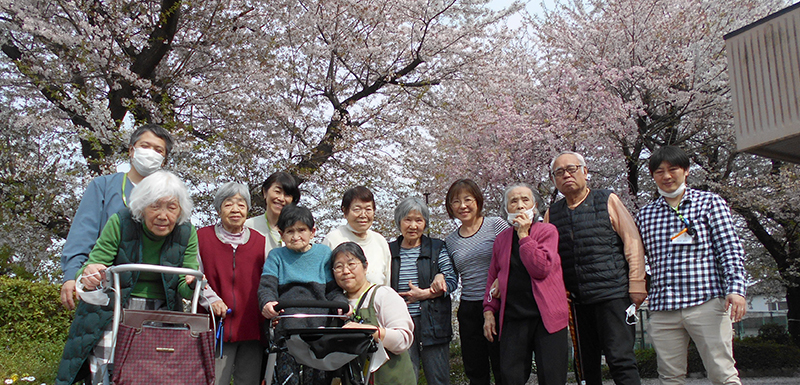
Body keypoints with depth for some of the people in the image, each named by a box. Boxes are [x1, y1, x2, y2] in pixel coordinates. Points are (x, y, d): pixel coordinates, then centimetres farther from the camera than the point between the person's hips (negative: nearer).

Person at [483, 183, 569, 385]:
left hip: (546, 316, -3)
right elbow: (493, 278, 18)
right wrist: (489, 310, 9)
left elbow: (541, 269, -13)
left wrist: (524, 234, -10)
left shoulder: (547, 231, 1)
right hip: (512, 318, 3)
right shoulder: (502, 239, 14)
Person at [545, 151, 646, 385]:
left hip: (613, 295, -4)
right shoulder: (552, 213, 14)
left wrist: (636, 285, -6)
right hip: (577, 301, 4)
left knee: (620, 359, -10)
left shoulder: (607, 201, 4)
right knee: (586, 365, 8)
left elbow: (632, 242, 0)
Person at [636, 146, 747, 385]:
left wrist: (736, 288, -12)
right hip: (662, 309, 3)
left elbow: (730, 249, 0)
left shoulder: (710, 203, 7)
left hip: (706, 302, -3)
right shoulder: (645, 215, 15)